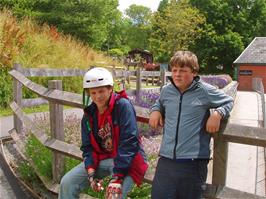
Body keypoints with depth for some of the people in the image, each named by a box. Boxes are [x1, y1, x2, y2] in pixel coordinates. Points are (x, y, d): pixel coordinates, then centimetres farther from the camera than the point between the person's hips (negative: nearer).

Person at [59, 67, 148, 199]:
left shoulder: (123, 105, -17)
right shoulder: (89, 114, 3)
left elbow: (129, 142, -23)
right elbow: (87, 147, 4)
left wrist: (117, 178, -27)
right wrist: (91, 174, -13)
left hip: (126, 161, -6)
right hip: (101, 159, 6)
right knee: (67, 183, -3)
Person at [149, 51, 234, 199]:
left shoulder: (205, 91, -4)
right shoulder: (166, 90, 7)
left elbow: (229, 102, 11)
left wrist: (217, 114, -7)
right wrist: (155, 110, 10)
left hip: (194, 161, -3)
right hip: (166, 159, 3)